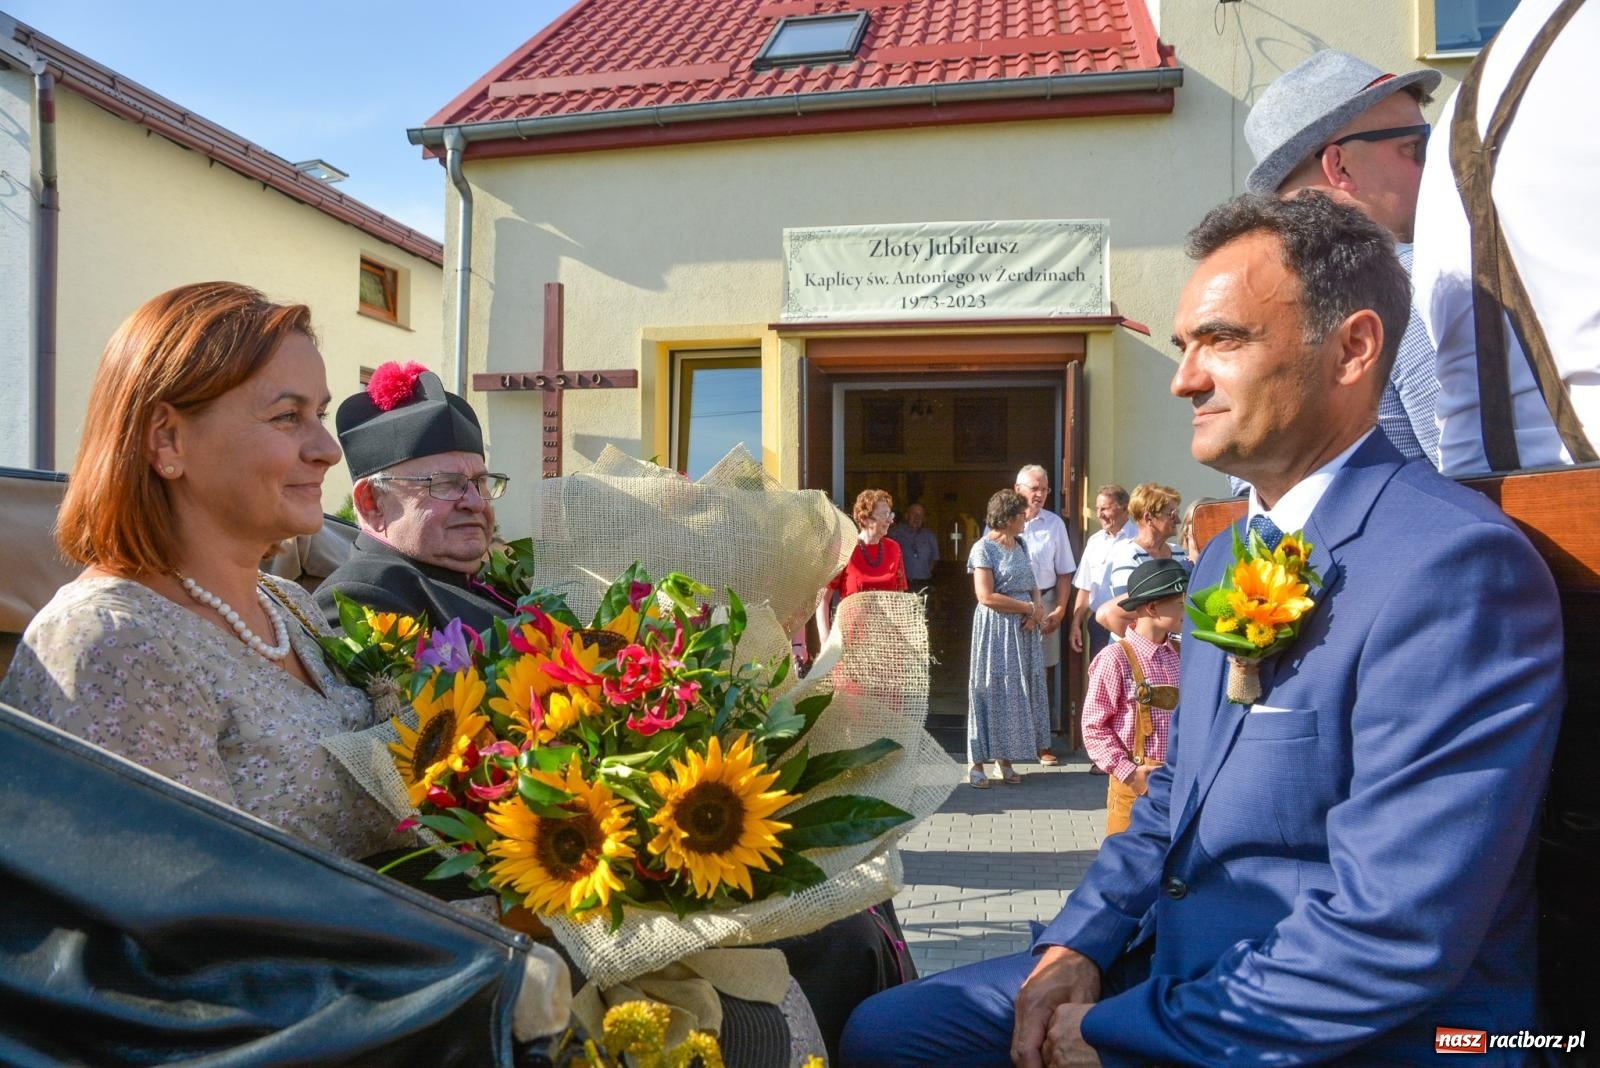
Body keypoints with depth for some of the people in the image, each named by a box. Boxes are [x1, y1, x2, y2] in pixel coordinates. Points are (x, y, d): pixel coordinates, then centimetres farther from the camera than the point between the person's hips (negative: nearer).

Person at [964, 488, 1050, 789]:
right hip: (996, 629, -7)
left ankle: (1005, 758, 18)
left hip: (1023, 629, 7)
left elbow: (1032, 584, 16)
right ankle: (977, 762, 7)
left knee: (1019, 690, 8)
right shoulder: (984, 549, -11)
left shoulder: (1020, 544, 12)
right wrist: (1030, 608, -14)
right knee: (992, 689, -2)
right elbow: (986, 596, -17)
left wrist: (1038, 609, -6)